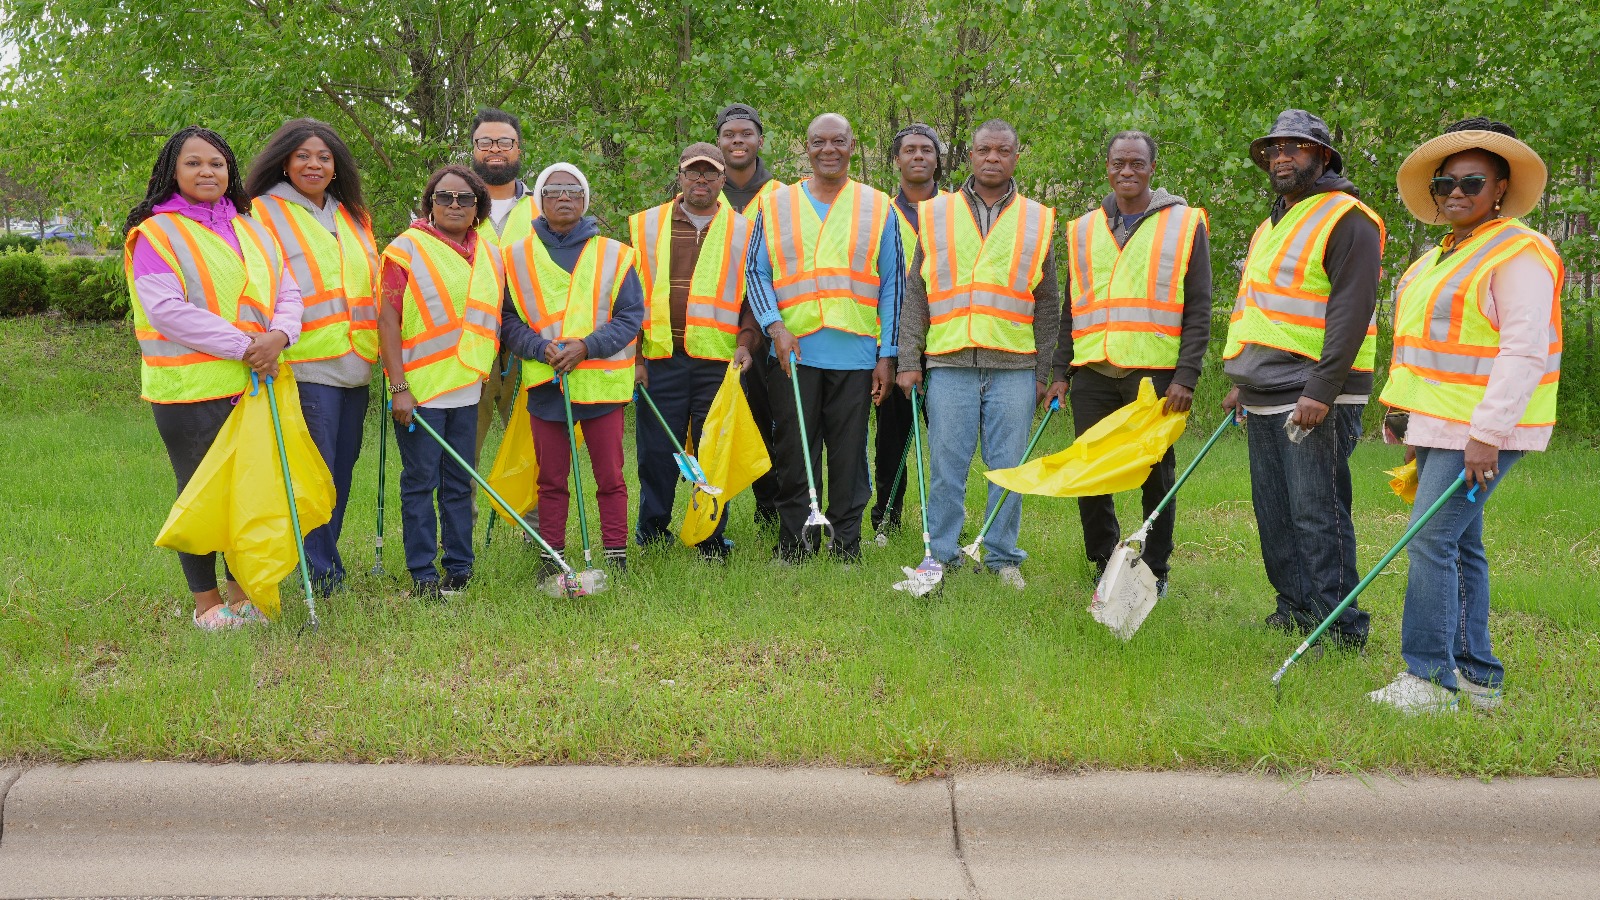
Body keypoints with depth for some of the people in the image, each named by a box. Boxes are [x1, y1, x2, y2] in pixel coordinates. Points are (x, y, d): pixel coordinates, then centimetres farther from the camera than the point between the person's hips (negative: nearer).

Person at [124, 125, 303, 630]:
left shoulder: (251, 229, 15)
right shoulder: (157, 233, -5)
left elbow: (286, 289, 8)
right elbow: (167, 309, -16)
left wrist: (280, 334, -14)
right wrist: (244, 347, -20)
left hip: (256, 383, 6)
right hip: (191, 389, -6)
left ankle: (243, 589, 25)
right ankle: (206, 601, 16)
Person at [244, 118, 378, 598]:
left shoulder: (353, 216, 19)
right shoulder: (266, 213, 0)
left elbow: (373, 283, 25)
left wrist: (380, 349, 18)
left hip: (354, 363, 6)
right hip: (306, 364, -6)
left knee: (342, 466, 10)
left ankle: (327, 555, 21)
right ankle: (321, 570, 1)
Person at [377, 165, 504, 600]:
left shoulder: (491, 257, 11)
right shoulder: (406, 249, -5)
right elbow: (387, 320, -9)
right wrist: (398, 386, -15)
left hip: (468, 389, 5)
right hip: (419, 389, -5)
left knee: (460, 482, 10)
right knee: (420, 481, 0)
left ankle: (459, 569, 19)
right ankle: (422, 575, 7)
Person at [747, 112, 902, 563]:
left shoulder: (878, 208, 9)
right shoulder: (776, 205, 10)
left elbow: (891, 285, 8)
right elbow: (756, 272, 8)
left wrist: (887, 355, 1)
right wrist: (774, 325, -9)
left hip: (855, 353, 0)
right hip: (792, 352, 0)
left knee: (849, 455, 3)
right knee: (793, 456, 3)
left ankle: (846, 549, 12)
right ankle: (792, 550, 13)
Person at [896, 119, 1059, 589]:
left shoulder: (1038, 221, 10)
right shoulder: (935, 215, 9)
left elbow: (1047, 306, 11)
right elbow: (915, 294, 8)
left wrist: (1044, 372, 6)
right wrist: (908, 360, 1)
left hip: (1014, 367, 1)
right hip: (949, 363, 0)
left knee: (1008, 466, 4)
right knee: (946, 466, 1)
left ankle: (1002, 556, 15)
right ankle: (943, 554, 13)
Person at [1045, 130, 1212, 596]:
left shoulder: (1185, 224, 3)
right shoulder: (1083, 230, 13)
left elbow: (1198, 310, -1)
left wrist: (1186, 377, -10)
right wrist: (1060, 373, 9)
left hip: (1157, 374, -3)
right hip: (1093, 375, 3)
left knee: (1157, 476, 5)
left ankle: (1155, 570, 19)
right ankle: (1105, 564, 20)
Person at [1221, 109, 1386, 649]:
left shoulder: (1346, 220, -9)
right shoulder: (1272, 226, 20)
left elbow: (1351, 313, -18)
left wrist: (1321, 391, -23)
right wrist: (1243, 383, 23)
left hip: (1315, 397, -9)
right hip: (1266, 398, 9)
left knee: (1317, 514, -8)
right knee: (1273, 513, 13)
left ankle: (1340, 628, -1)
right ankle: (1296, 607, 25)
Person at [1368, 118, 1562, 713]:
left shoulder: (1519, 253, -11)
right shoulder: (1440, 257, 17)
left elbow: (1524, 352, -19)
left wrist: (1487, 433, -24)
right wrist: (1406, 415, 22)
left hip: (1483, 429, -9)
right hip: (1438, 425, 9)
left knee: (1431, 539, -13)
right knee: (1461, 545, 11)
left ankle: (1430, 678, -6)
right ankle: (1477, 676, 18)